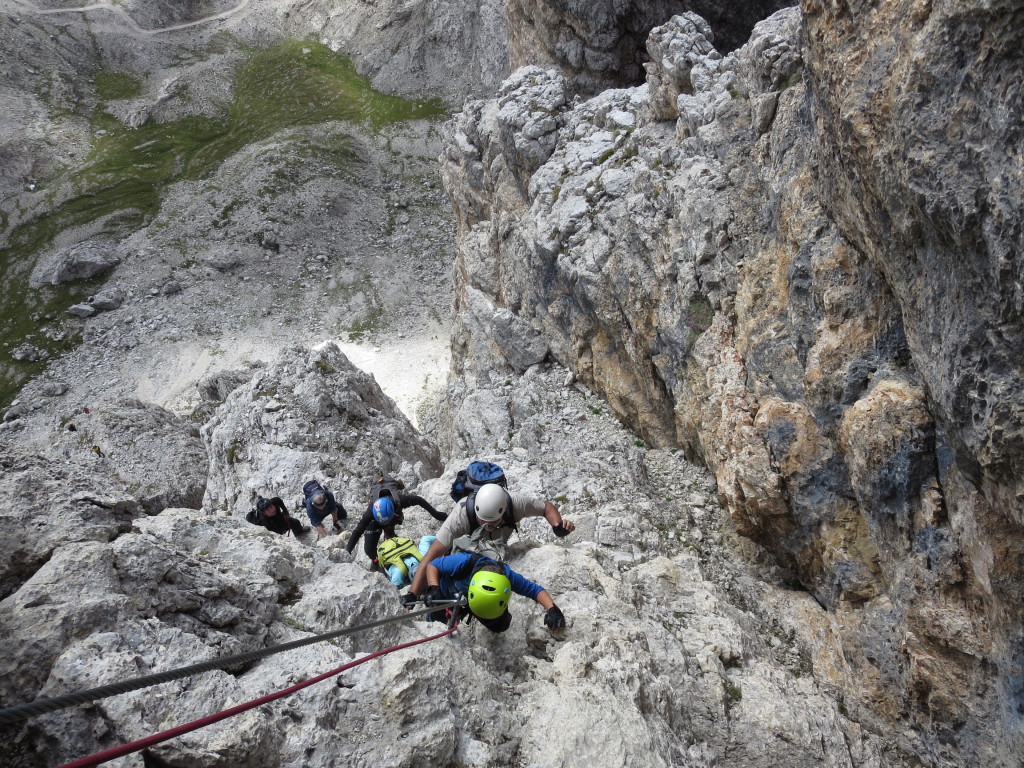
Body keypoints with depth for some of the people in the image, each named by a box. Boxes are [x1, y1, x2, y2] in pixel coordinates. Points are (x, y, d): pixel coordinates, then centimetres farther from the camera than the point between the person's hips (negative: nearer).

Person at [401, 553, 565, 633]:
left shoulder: (509, 577, -42)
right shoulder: (464, 562, -49)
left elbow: (535, 590, -30)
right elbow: (432, 565, -33)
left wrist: (552, 609, -47)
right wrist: (433, 589, -49)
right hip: (447, 592, -2)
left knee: (501, 625, -2)